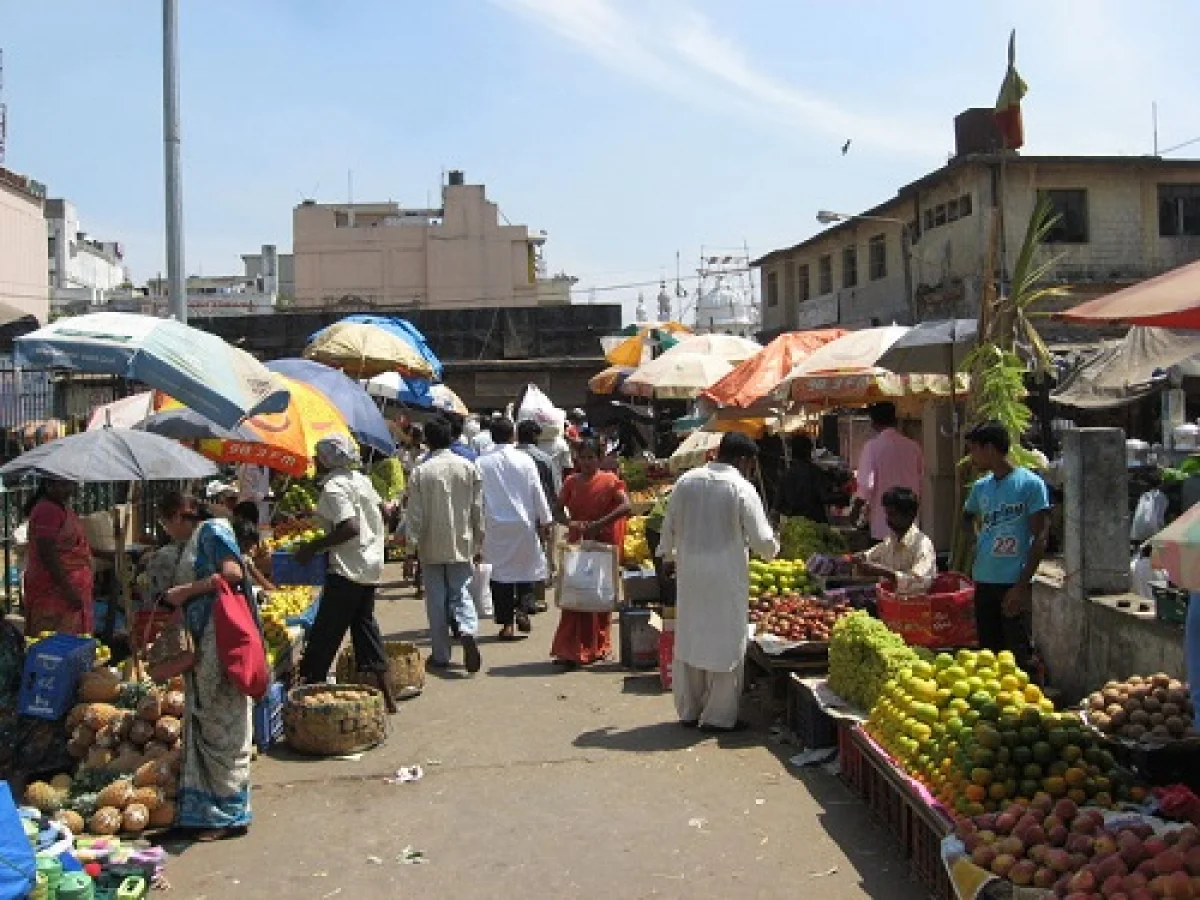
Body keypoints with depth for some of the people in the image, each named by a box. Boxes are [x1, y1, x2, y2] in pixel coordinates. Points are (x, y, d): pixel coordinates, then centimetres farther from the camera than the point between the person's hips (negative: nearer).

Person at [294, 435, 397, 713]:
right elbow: (382, 510, 17)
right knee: (364, 625, 14)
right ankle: (387, 697, 17)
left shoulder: (334, 488, -15)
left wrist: (312, 547, -20)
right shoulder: (360, 479, 10)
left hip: (347, 568, -9)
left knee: (325, 633, -2)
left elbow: (350, 528, -26)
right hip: (370, 565, 9)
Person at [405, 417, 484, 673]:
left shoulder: (420, 472, -8)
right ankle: (468, 632, -17)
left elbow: (414, 514, -7)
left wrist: (412, 546, 1)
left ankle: (440, 655, 12)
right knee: (461, 593, 10)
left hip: (432, 546, -2)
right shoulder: (469, 468, -1)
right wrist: (478, 542, 12)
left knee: (436, 601, 7)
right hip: (462, 546, 2)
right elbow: (478, 510, 3)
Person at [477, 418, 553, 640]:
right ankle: (522, 609, -2)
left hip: (494, 526, 1)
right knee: (526, 567, 16)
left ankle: (506, 624, 6)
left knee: (500, 571, 6)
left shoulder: (482, 463, -4)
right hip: (523, 524, 0)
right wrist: (544, 520, 8)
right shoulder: (525, 461, -6)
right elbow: (537, 493, -2)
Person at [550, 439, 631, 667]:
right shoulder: (571, 482, 7)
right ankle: (572, 650, -3)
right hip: (577, 543, 2)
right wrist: (571, 523, -15)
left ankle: (597, 646, 19)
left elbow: (625, 506, -16)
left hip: (604, 543, -2)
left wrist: (599, 523, -24)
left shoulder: (609, 481, -3)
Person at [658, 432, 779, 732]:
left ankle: (688, 710, 22)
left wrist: (669, 554, 28)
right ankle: (719, 715, 11)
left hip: (689, 573, 5)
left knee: (689, 639, 14)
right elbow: (762, 540, -10)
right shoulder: (742, 489, -12)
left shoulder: (686, 482, 1)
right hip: (726, 576, -5)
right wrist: (772, 549, 12)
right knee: (725, 643, 6)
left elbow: (669, 527, 9)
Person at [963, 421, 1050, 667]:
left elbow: (1039, 539, -9)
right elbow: (968, 517, 30)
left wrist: (1022, 586, -14)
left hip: (1015, 583, -6)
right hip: (983, 582, 6)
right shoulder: (980, 487, 10)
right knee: (988, 655, 11)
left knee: (1018, 656, -2)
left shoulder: (1030, 484, -7)